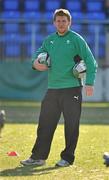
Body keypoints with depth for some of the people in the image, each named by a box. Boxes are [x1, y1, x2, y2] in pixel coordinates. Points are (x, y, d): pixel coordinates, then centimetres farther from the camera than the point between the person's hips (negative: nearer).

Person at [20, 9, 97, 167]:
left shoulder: (76, 39, -3)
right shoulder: (49, 40, 12)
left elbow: (90, 61, -5)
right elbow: (39, 54, 22)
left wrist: (89, 83, -15)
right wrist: (36, 62, -3)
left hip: (72, 89, -5)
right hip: (52, 89, 5)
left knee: (71, 125, 0)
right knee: (45, 123, 5)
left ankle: (67, 158, 9)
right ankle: (38, 157, 11)